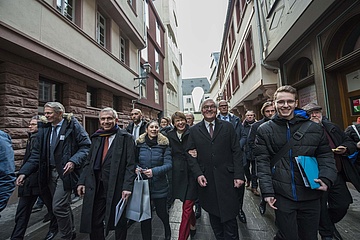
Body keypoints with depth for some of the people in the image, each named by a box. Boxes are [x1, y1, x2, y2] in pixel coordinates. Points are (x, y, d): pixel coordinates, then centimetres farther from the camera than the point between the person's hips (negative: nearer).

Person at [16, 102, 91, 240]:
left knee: (59, 207, -6)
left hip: (66, 172, -6)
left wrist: (73, 161, -25)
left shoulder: (73, 126, -10)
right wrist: (24, 172, 2)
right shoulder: (44, 129, 10)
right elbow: (37, 153, 11)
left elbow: (86, 146, -14)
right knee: (63, 205, 17)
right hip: (50, 172, 6)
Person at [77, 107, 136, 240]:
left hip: (116, 187, -4)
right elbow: (88, 162, 13)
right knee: (94, 222, 17)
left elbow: (130, 164, -11)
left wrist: (127, 186, -17)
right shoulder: (96, 137, 10)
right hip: (95, 187, 5)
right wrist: (82, 181, 6)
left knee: (119, 222, 14)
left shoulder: (126, 137, -7)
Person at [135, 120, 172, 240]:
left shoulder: (164, 144, -7)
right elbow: (134, 161, 8)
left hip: (159, 185, -1)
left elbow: (168, 164, -12)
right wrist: (136, 168, -13)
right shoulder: (139, 143, -2)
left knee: (161, 212, 15)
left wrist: (154, 171, -26)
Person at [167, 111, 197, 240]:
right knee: (187, 204, 21)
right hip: (179, 174, 3)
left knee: (187, 207, 1)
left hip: (191, 172, -3)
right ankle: (192, 225, 48)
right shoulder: (170, 135, 3)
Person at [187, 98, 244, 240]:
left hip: (227, 179, 0)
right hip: (206, 180, 1)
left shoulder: (228, 127, 3)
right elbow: (190, 154, 2)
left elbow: (236, 152, 1)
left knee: (229, 216, 8)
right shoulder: (194, 131, 3)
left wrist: (239, 175, -5)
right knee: (213, 215, 15)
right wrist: (198, 174, -8)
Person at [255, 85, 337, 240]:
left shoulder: (314, 128, 3)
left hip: (311, 194, 3)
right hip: (282, 195, -2)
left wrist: (326, 179, -8)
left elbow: (325, 156, 9)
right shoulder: (265, 130, -4)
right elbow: (262, 162, -6)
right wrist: (267, 191, -10)